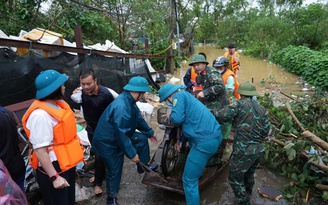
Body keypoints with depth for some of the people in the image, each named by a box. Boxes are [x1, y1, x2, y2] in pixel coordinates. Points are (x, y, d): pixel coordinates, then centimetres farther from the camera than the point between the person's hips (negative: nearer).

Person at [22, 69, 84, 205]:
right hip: (53, 167, -8)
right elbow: (40, 150, -26)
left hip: (67, 163, 8)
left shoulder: (58, 104, 2)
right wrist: (54, 177, -24)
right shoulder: (40, 115, -26)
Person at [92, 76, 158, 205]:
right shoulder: (121, 107, -33)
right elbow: (121, 134, -31)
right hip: (107, 142, -9)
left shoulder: (129, 101, -2)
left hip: (118, 137, 9)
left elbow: (139, 119, 12)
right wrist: (132, 153, -22)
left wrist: (149, 133, 23)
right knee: (114, 171, 4)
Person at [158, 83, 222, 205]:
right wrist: (181, 140, 35)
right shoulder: (186, 96, 23)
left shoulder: (179, 96, -6)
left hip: (206, 141, -11)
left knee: (189, 180, 0)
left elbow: (178, 118, -20)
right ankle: (197, 170, 56)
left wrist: (170, 116, 3)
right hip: (216, 134, 11)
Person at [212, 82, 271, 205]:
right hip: (259, 149, 8)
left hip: (244, 150, -8)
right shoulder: (261, 108, 11)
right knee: (249, 174, 29)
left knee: (235, 177, 9)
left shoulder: (240, 104, -9)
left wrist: (215, 112, 5)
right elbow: (266, 129, 12)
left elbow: (223, 115, -17)